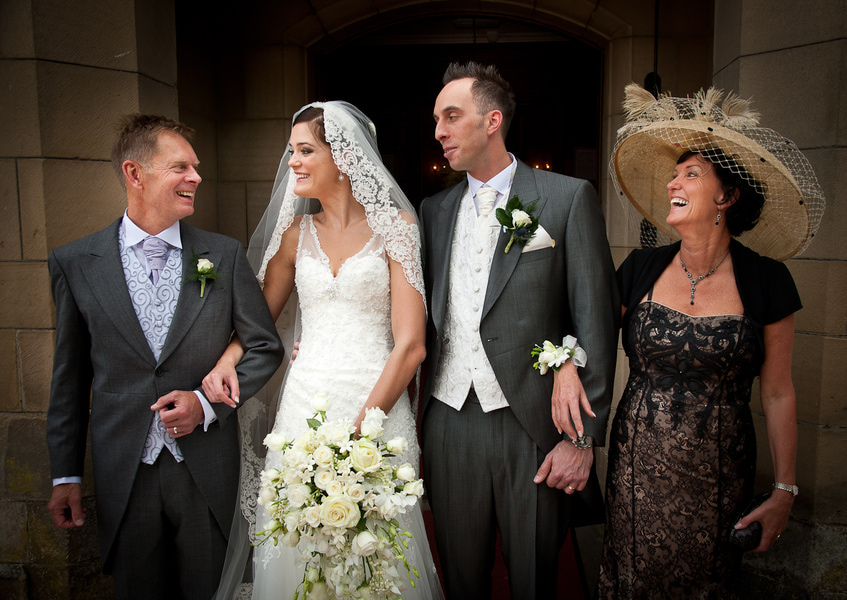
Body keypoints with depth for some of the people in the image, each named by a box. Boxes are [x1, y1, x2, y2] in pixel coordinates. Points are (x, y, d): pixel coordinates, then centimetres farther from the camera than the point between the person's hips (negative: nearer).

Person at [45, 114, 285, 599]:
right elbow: (70, 377, 3)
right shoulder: (76, 264, -2)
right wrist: (66, 475, 5)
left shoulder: (225, 255, -3)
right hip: (123, 476, 0)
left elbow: (265, 347, 2)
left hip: (208, 472, 0)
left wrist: (208, 403, -12)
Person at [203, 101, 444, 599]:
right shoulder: (296, 232, 8)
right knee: (295, 546, 12)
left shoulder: (395, 225, -5)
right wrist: (227, 359, -5)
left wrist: (358, 432, -14)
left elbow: (410, 344, -10)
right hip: (302, 406, 4)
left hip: (377, 407, -3)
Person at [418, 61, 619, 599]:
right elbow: (423, 314, 12)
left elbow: (597, 319, -6)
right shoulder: (434, 210, 11)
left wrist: (583, 437, -9)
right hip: (449, 424, 4)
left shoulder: (569, 198, -3)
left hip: (533, 427, -3)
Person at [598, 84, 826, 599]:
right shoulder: (642, 269, -2)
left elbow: (778, 393, -1)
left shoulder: (764, 280, -5)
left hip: (717, 476, -1)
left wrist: (785, 491, -1)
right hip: (636, 469, 1)